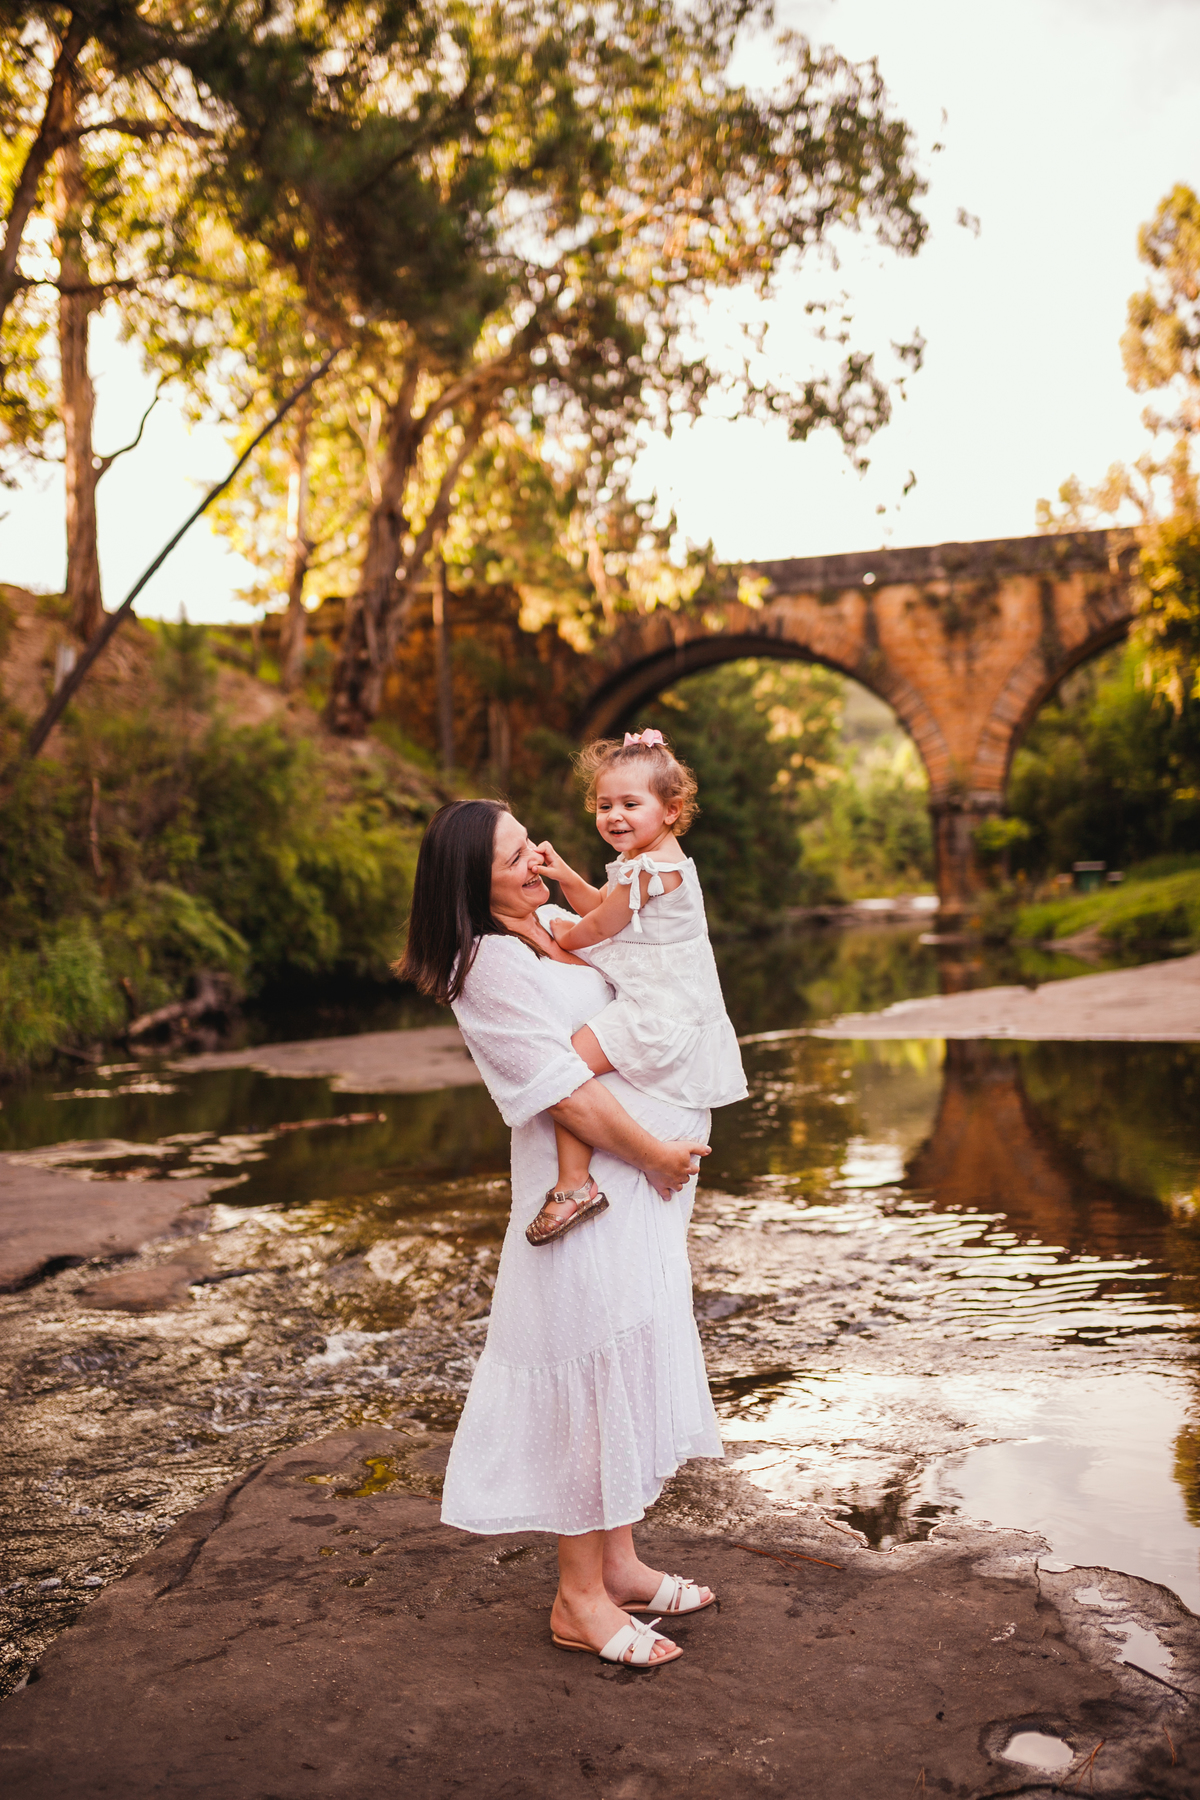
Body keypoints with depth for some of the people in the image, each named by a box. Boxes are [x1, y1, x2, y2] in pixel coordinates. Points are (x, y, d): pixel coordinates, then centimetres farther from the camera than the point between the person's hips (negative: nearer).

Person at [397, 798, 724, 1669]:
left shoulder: (561, 930, 10)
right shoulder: (491, 965, -16)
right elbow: (566, 1094, -20)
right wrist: (656, 1154, -12)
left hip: (639, 1186, 9)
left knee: (634, 1365, 16)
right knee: (591, 1375, -1)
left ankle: (619, 1563, 30)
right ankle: (580, 1598, 14)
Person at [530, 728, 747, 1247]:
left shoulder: (650, 868, -21)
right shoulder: (646, 859, 12)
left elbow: (596, 928, -12)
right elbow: (602, 905, 23)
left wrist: (561, 935, 8)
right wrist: (562, 873, 9)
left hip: (661, 1017, -11)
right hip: (670, 1006, 11)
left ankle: (574, 1184, -18)